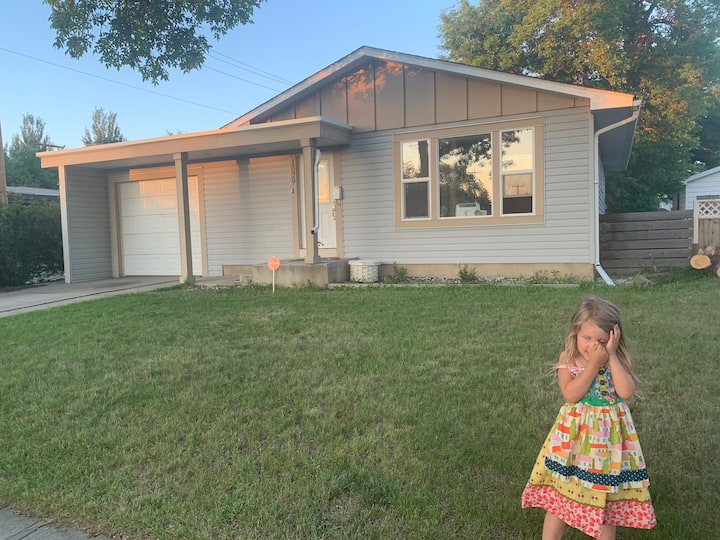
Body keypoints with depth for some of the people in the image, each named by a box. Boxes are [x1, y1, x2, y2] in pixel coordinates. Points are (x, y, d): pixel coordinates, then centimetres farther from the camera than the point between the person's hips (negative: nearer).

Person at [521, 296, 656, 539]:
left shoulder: (617, 360, -7)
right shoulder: (568, 358, -9)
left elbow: (627, 392, -23)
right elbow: (571, 394, -22)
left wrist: (611, 357, -23)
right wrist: (594, 364, -24)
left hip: (609, 435, 1)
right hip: (575, 433, -1)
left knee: (606, 497, 14)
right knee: (561, 494, 7)